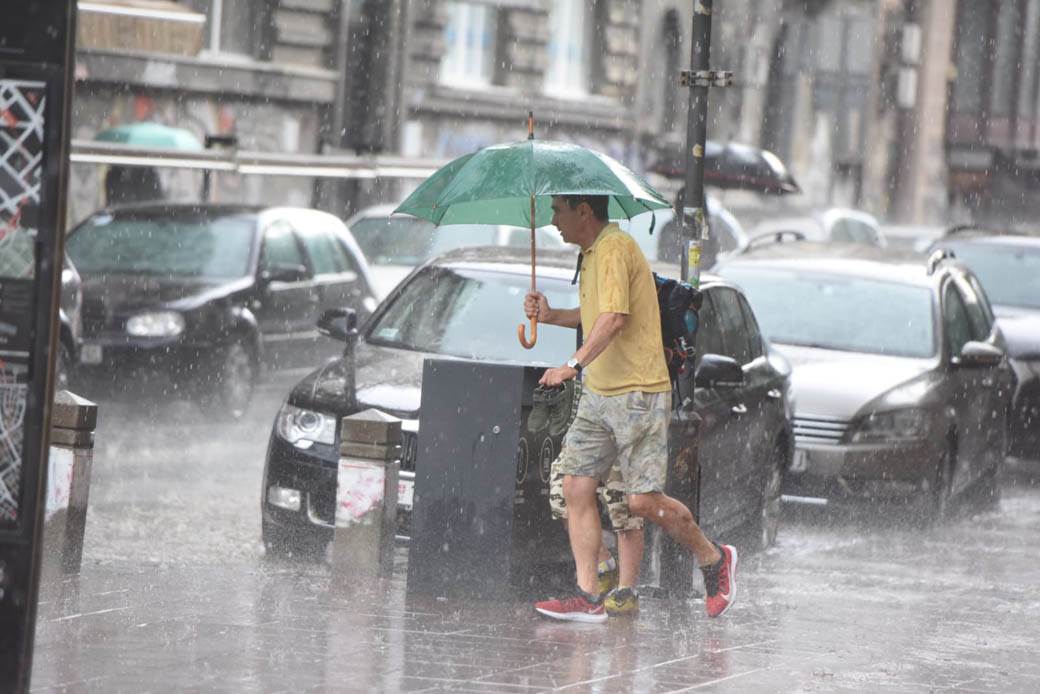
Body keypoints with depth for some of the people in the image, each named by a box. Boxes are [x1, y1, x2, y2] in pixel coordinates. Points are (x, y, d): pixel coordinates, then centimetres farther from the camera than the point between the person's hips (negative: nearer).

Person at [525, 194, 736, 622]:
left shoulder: (614, 249, -15)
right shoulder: (591, 253, 16)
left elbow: (614, 317, -27)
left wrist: (574, 365, -35)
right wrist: (551, 315, 17)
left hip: (637, 394, -10)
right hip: (598, 394, 10)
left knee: (643, 502, -8)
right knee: (577, 488, 0)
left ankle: (714, 559, 15)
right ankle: (588, 597, 0)